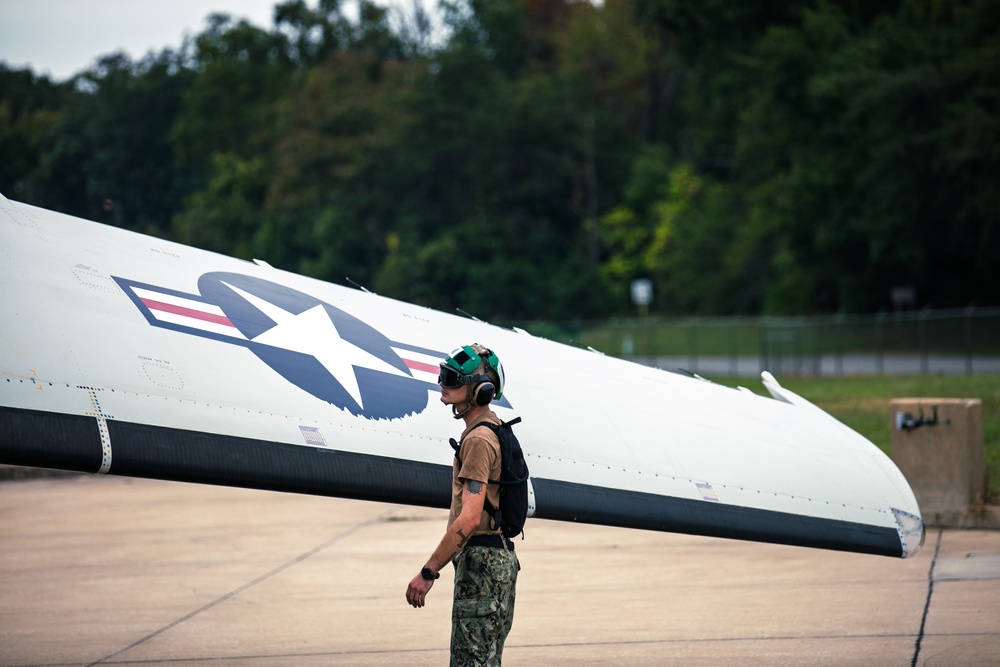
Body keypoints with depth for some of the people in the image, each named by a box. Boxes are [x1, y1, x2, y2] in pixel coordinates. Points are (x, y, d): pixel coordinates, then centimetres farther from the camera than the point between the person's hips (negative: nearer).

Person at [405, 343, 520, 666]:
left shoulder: (479, 439, -17)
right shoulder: (493, 428, 15)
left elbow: (469, 519, -24)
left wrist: (428, 572, -22)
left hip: (481, 562, -11)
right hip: (500, 555, 11)